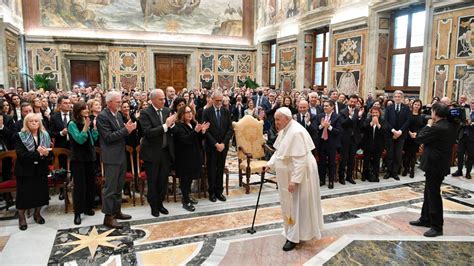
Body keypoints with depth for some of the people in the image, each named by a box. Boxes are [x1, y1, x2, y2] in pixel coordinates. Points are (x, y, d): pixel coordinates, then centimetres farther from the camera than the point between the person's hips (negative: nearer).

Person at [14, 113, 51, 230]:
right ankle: (21, 217, 20)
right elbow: (22, 155, -17)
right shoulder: (20, 136, -6)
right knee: (24, 194, 3)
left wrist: (45, 153, -23)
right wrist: (38, 154, -25)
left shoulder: (45, 135, 4)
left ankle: (37, 214, 27)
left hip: (41, 170, 3)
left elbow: (50, 152, 1)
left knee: (40, 192, 7)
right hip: (25, 170, -3)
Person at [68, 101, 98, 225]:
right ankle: (78, 213, 3)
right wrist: (85, 126, -27)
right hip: (78, 158, -6)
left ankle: (88, 207, 25)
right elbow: (80, 140, -19)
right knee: (79, 185, -4)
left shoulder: (88, 122, 7)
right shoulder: (72, 124, -10)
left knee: (91, 182, 10)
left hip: (89, 156, 6)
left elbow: (94, 138, 7)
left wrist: (94, 126, -4)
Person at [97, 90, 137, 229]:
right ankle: (108, 216, 7)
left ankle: (116, 211, 29)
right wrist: (125, 130, -21)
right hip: (111, 157, -8)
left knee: (118, 186, 17)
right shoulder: (102, 116, -14)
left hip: (121, 155, 8)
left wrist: (129, 128, -3)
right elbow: (108, 137, -20)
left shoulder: (118, 114, 11)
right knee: (110, 187, -2)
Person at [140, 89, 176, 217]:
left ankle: (160, 203, 31)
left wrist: (172, 124, -14)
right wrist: (165, 125, -27)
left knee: (164, 180, 13)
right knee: (153, 181, 10)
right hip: (152, 153, -5)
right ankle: (154, 206, 26)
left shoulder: (167, 110, 5)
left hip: (166, 151, 5)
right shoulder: (145, 113, -12)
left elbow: (171, 131, 7)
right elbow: (148, 132, -23)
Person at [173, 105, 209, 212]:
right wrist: (195, 131, -36)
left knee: (190, 177, 15)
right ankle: (186, 201, 8)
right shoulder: (178, 126, -13)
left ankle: (187, 196, 31)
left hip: (194, 155, 8)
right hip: (184, 157, -8)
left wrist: (202, 131, -8)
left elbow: (199, 139, 11)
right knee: (185, 178, -1)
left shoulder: (194, 124, 10)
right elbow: (184, 139, -26)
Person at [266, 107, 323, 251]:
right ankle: (294, 231, 36)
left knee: (297, 204, 2)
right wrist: (270, 164, 5)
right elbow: (279, 150, 15)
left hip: (299, 173, -10)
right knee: (290, 203, 19)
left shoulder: (296, 132, -27)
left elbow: (300, 160, -29)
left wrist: (294, 180, -28)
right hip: (288, 173, 10)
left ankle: (295, 237, 14)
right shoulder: (284, 130, 4)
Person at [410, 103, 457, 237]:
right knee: (429, 193, 19)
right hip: (440, 164, 10)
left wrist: (429, 125, -6)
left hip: (434, 166, -10)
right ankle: (426, 219, 31)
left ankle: (437, 227, 10)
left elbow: (419, 138, -17)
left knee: (434, 195, 0)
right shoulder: (450, 126, 7)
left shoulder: (437, 128, -24)